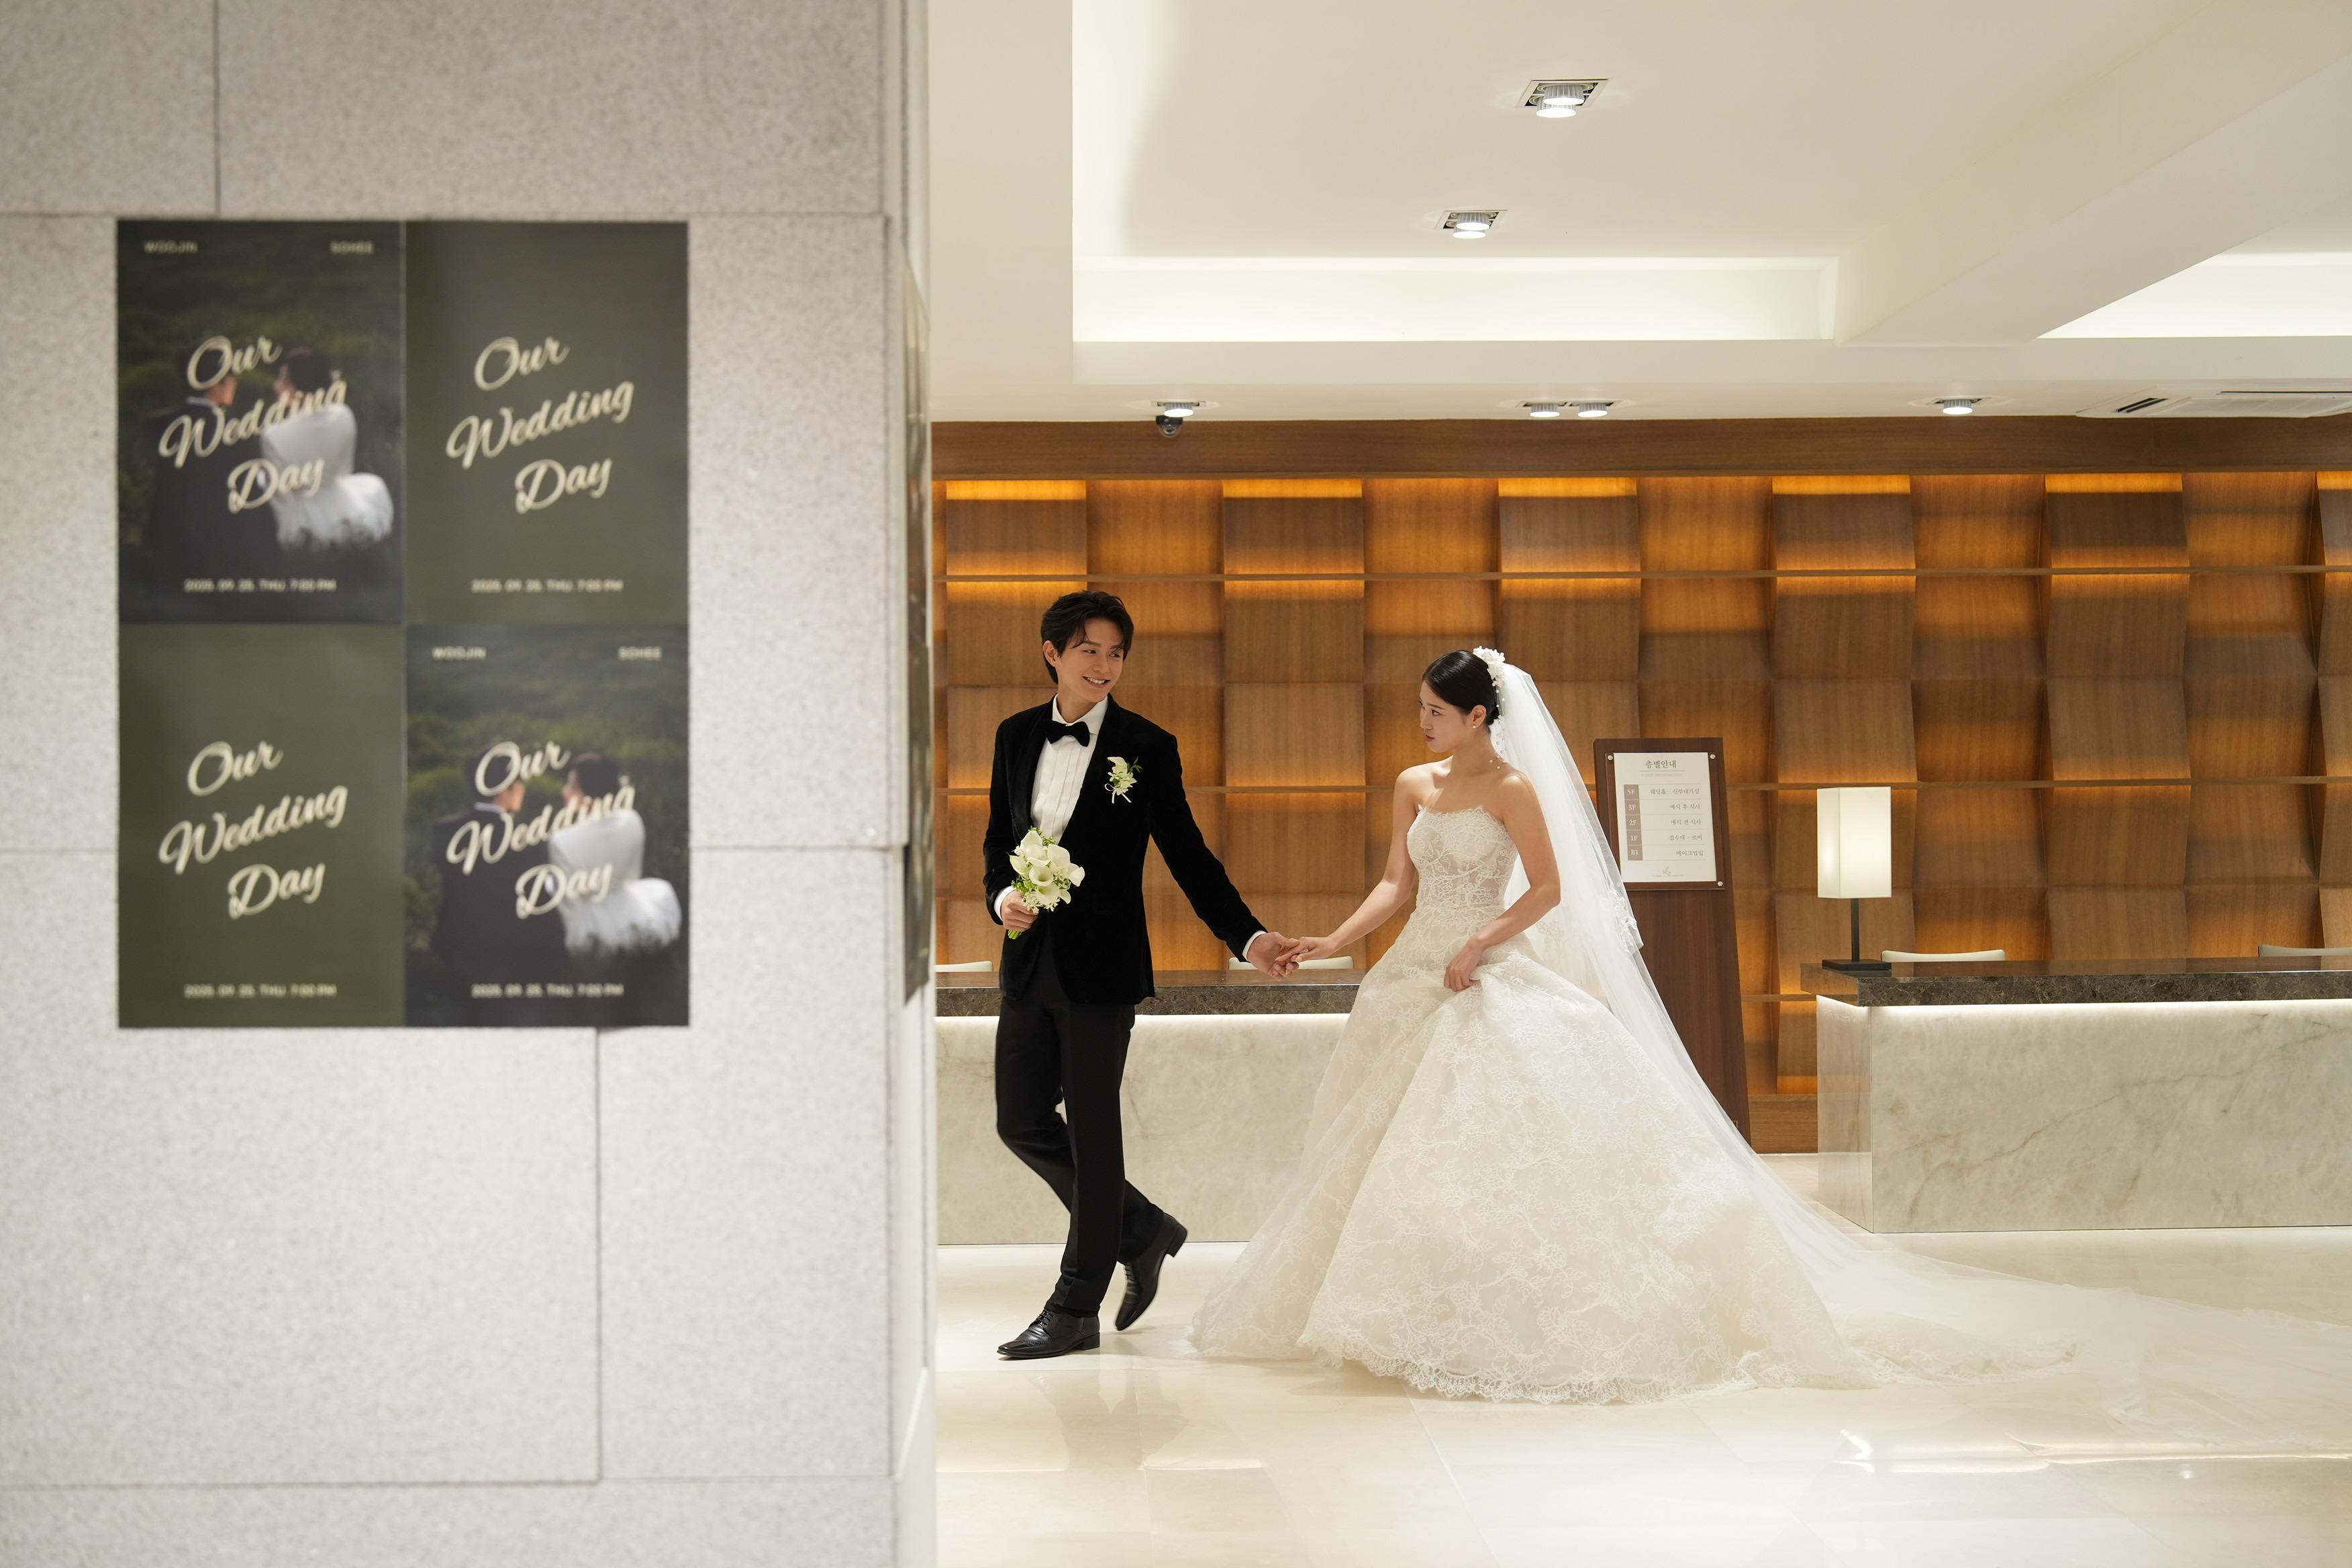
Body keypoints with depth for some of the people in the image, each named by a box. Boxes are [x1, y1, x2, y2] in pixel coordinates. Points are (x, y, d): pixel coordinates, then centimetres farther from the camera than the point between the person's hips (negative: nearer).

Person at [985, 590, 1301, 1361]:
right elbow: (999, 839, 14)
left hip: (1101, 965, -5)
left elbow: (1188, 854, -3)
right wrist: (1003, 898, -6)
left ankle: (1075, 1310, 13)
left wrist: (1247, 936, -11)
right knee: (1022, 1123, 8)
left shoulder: (1146, 746, -5)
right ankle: (1142, 1231, 30)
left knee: (1091, 1129, 1)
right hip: (1030, 960, 5)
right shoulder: (1017, 735, 7)